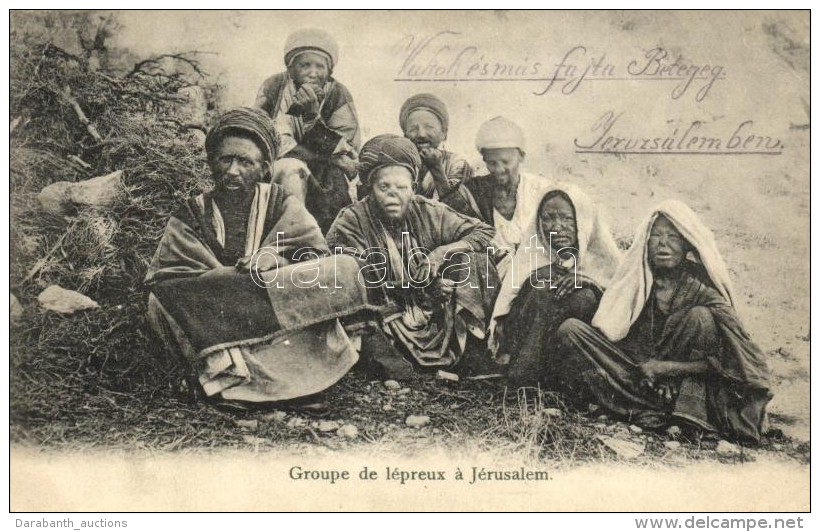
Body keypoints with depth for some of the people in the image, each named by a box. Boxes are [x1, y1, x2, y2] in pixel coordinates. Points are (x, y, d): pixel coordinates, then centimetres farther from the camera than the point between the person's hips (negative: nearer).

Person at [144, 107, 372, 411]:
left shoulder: (282, 205, 6)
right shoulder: (190, 216, 5)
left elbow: (318, 259, -3)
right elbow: (163, 278, -8)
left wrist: (276, 259, -24)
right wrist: (238, 275, -21)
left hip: (279, 316, 0)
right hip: (214, 321, 0)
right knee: (160, 303, -24)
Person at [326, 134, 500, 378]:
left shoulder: (427, 212, 2)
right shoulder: (351, 222, -6)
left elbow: (485, 232, 5)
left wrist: (441, 252, -12)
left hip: (433, 316, 4)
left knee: (474, 261, -7)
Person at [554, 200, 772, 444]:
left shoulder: (701, 290, -8)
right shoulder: (634, 280, 1)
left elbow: (731, 361, -14)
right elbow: (606, 331, 1)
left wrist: (668, 366, -17)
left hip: (680, 380, -3)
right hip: (633, 370, 3)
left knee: (700, 317, -25)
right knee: (569, 329, -15)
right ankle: (662, 410, -20)